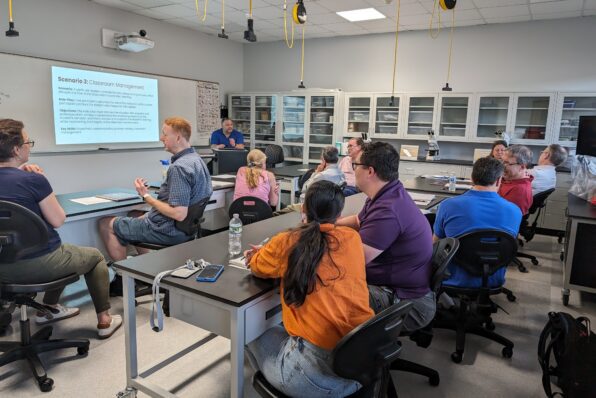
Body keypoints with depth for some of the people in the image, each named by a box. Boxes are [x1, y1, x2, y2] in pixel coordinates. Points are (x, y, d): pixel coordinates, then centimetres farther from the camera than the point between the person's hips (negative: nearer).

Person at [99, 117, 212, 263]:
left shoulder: (178, 167, -26)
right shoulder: (197, 159, 4)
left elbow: (179, 214, -30)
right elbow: (207, 193, 17)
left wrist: (146, 196, -18)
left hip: (168, 231, -9)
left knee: (106, 224, 7)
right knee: (137, 218, 33)